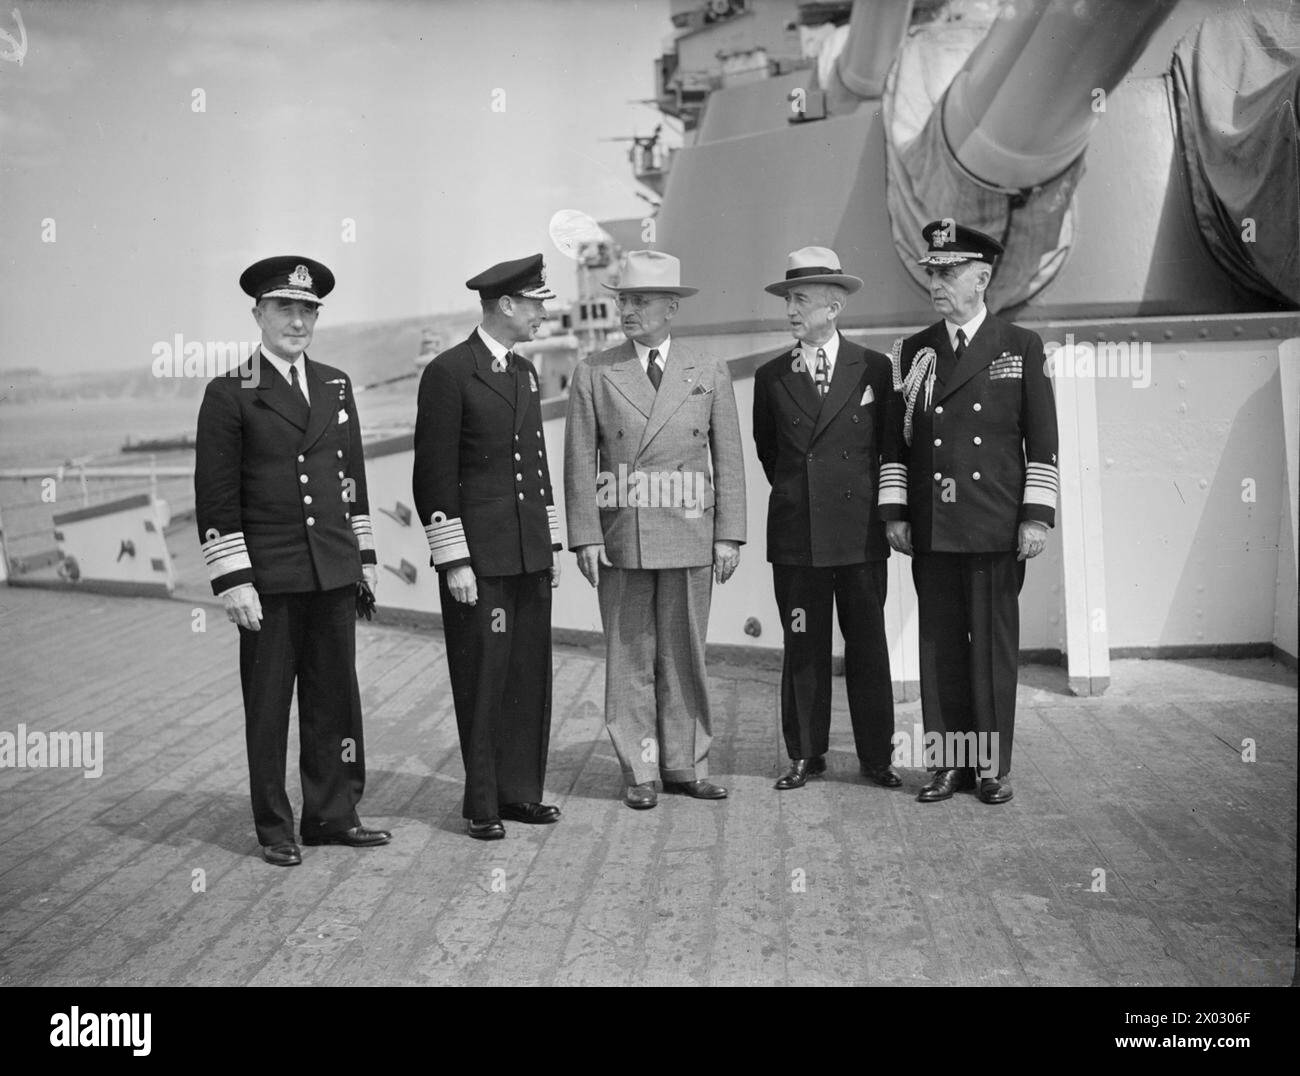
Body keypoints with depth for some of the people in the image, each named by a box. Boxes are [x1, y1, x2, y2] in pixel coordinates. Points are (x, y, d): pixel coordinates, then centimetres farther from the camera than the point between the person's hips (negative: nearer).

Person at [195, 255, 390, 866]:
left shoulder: (336, 386, 12)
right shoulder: (229, 394, -3)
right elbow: (215, 496, -6)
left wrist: (365, 556, 13)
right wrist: (233, 581, -11)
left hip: (335, 571, 4)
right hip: (269, 576, -4)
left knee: (335, 697, 10)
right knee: (268, 702, 5)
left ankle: (333, 815, 22)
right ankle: (275, 829, 17)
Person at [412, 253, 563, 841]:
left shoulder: (526, 372, 15)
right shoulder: (448, 373, -9)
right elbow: (434, 476, -11)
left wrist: (553, 543, 16)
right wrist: (453, 560, -14)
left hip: (530, 554, 7)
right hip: (478, 557, -7)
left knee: (530, 676, 10)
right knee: (482, 681, 1)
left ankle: (521, 792, 20)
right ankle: (482, 804, 12)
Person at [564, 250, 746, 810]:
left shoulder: (709, 374, 7)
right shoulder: (594, 374, 3)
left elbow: (728, 461, 6)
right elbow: (580, 464, 1)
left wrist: (729, 535, 0)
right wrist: (585, 537, -7)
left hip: (689, 537, 1)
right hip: (621, 538, -1)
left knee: (685, 654, 8)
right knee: (629, 658, 4)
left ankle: (685, 765, 19)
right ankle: (640, 772, 14)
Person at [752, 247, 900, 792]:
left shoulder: (874, 368, 4)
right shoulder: (771, 376, 7)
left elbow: (889, 443, 13)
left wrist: (876, 503, 11)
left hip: (860, 532, -1)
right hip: (796, 535, 1)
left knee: (868, 646, 5)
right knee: (802, 649, 5)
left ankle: (876, 756, 15)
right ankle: (805, 755, 16)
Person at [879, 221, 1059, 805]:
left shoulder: (1021, 346, 4)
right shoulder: (911, 353, 10)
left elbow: (1042, 440, 1)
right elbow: (895, 440, 11)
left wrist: (1037, 515, -6)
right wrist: (894, 512, 3)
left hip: (998, 529, -2)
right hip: (931, 528, 2)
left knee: (994, 645, 3)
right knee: (939, 645, 5)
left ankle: (993, 764, 14)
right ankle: (950, 761, 15)